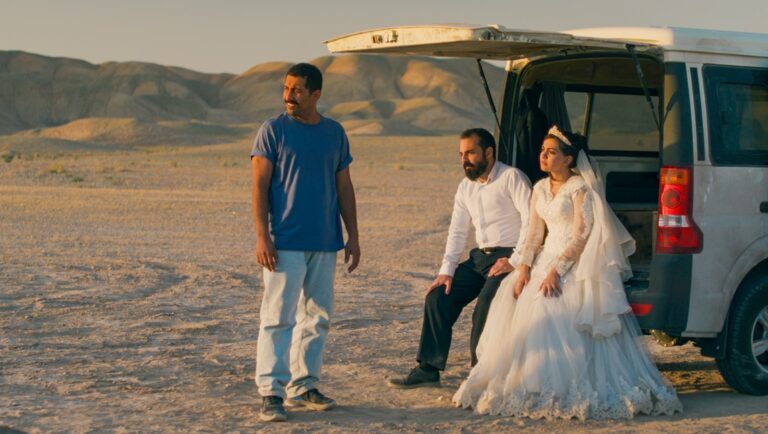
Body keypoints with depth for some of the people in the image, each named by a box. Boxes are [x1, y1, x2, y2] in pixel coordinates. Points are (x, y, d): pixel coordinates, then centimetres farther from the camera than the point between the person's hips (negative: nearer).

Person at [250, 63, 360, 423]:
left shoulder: (334, 133, 9)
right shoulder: (273, 130, -3)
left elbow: (344, 187, 14)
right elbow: (259, 186, -6)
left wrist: (352, 235, 9)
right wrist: (262, 236, -14)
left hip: (325, 243, 5)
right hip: (285, 242, -5)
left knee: (317, 318, 10)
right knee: (278, 316, -7)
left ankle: (304, 386, 19)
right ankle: (271, 392, -5)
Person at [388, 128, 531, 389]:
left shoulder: (512, 178, -8)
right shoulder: (466, 187, 15)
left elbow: (531, 221, -16)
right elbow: (457, 232, 14)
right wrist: (446, 271, 2)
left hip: (509, 257, -8)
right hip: (481, 257, 8)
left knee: (485, 306, -28)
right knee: (438, 296, -3)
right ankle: (428, 370, 2)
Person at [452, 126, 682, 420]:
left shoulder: (580, 189, -9)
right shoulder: (540, 189, 14)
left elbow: (582, 237, -15)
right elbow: (534, 234, 12)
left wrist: (556, 271, -23)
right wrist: (524, 267, -4)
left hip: (575, 263, -7)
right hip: (547, 257, 7)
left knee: (559, 313, -24)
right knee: (517, 303, -10)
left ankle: (568, 390, -17)